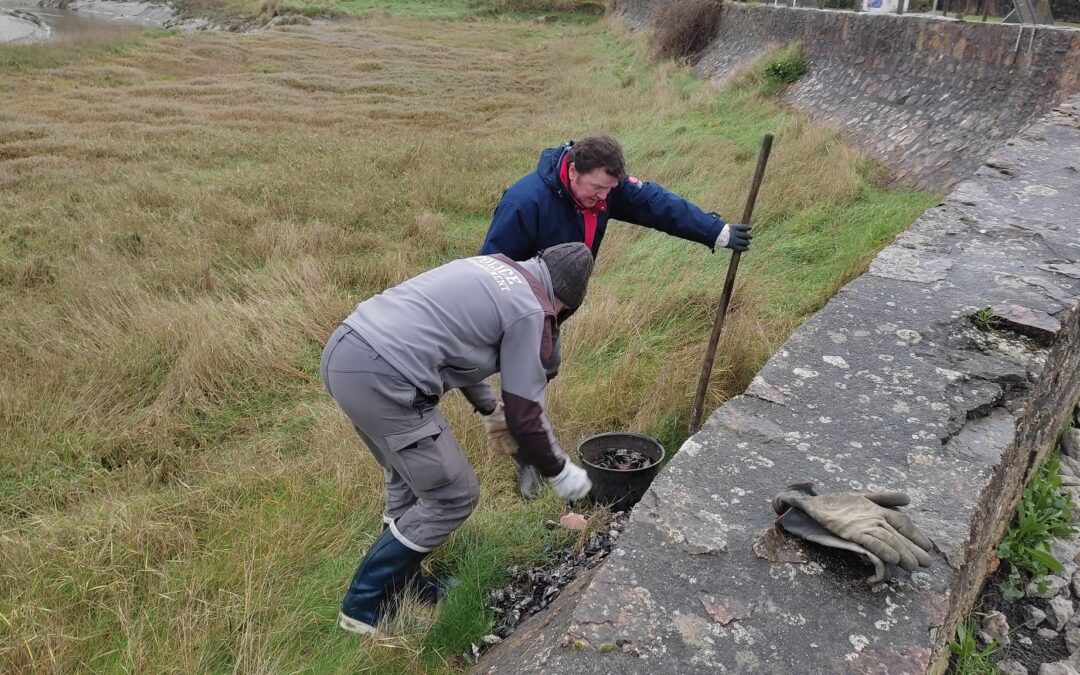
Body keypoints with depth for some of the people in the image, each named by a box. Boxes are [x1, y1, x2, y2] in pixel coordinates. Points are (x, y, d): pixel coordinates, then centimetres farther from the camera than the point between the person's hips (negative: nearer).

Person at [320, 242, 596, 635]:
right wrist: (560, 472, 16)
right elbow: (525, 415, -1)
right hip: (380, 379, -10)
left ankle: (401, 586, 38)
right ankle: (365, 608, 19)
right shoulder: (531, 311, -3)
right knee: (452, 497, 7)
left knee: (409, 478, 26)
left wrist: (488, 407, 45)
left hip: (343, 350, 10)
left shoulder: (493, 267, 22)